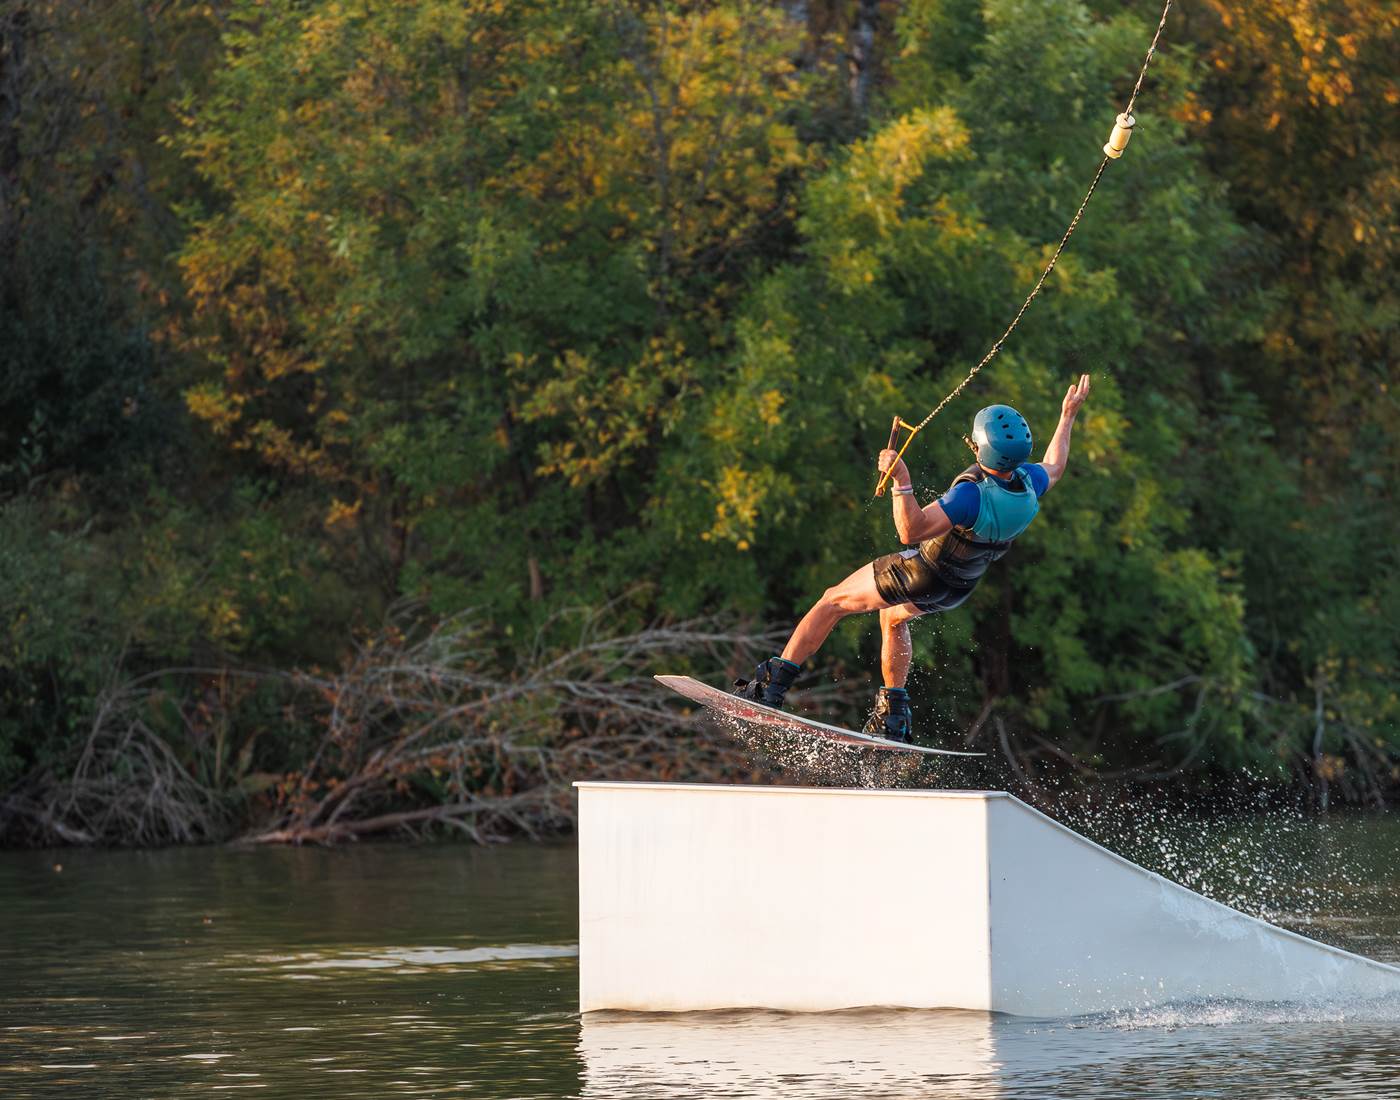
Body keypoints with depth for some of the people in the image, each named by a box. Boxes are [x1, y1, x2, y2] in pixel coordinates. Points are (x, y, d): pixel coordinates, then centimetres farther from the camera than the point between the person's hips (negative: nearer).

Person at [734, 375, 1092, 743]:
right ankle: (894, 718, 32)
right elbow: (1053, 469, 7)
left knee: (833, 602, 12)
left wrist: (901, 480, -47)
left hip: (923, 572, -7)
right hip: (961, 587, 7)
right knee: (893, 618, 35)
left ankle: (771, 685, 12)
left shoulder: (972, 494, -41)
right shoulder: (1029, 482, -19)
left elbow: (911, 531, -43)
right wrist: (1068, 417, 17)